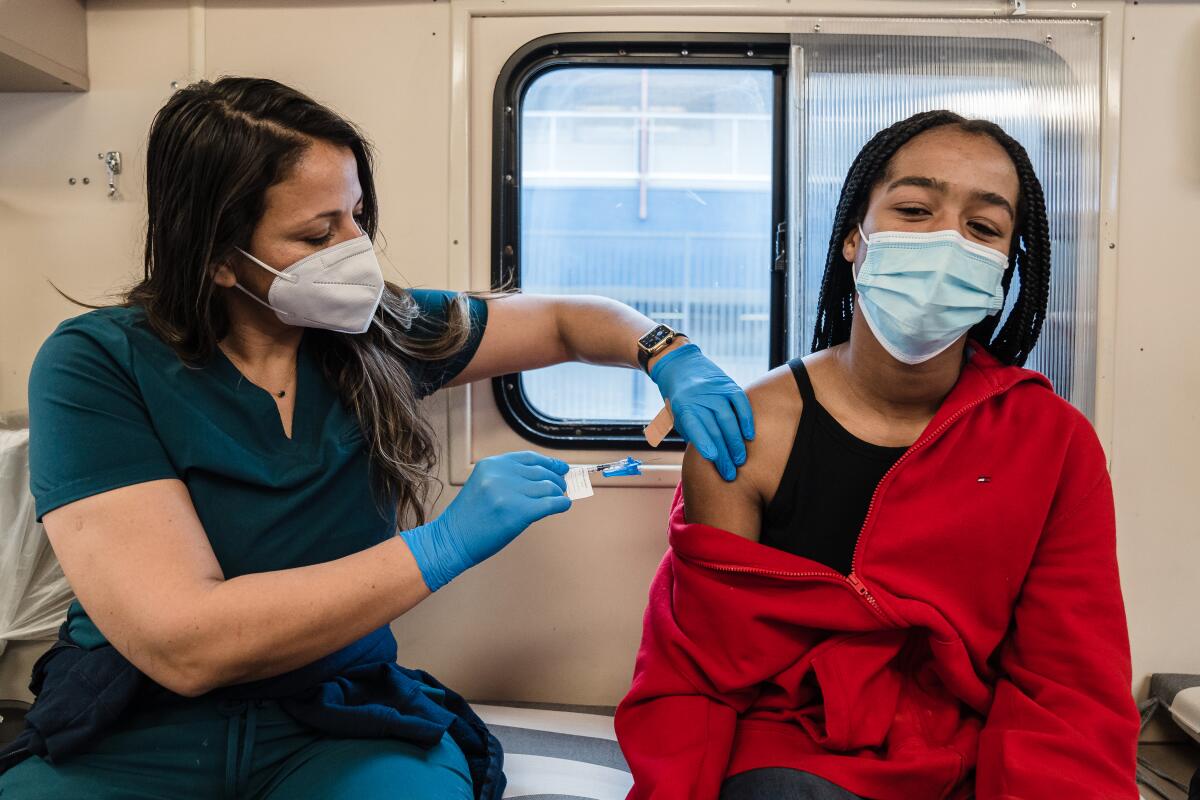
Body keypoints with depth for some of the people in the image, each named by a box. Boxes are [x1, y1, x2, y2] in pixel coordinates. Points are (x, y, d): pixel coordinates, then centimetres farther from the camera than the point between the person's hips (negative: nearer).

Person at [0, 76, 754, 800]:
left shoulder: (377, 330, -3)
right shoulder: (97, 366, -13)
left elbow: (565, 321, 11)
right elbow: (183, 645, -22)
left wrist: (672, 359, -10)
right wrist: (443, 547, -26)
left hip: (340, 721, 2)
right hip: (134, 732, -1)